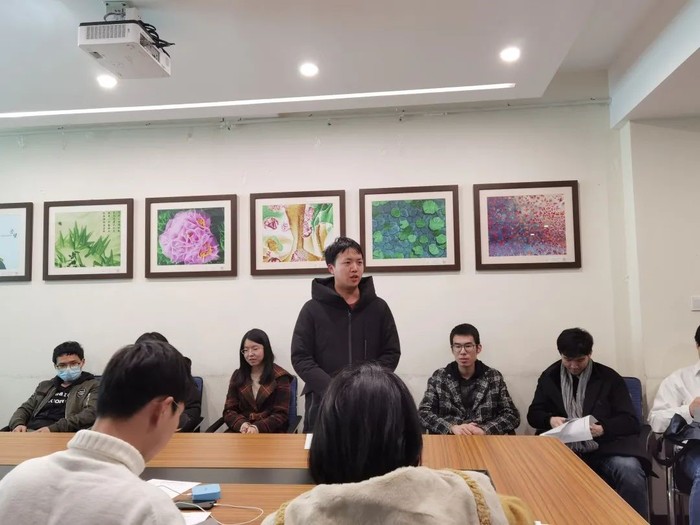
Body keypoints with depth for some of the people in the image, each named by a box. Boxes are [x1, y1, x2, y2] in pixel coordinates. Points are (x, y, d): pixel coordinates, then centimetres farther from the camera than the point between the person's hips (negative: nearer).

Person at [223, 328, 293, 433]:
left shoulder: (280, 377, 2)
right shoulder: (237, 376, 13)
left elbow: (281, 414, -3)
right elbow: (229, 411, 9)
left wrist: (258, 428, -18)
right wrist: (242, 424, -12)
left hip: (271, 432, -2)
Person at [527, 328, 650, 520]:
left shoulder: (609, 378, 4)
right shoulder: (549, 377, 11)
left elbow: (630, 421, -1)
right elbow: (533, 414, 12)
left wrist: (603, 428, -22)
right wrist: (550, 419, -12)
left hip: (605, 445, 0)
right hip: (563, 446, 1)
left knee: (630, 471, -33)